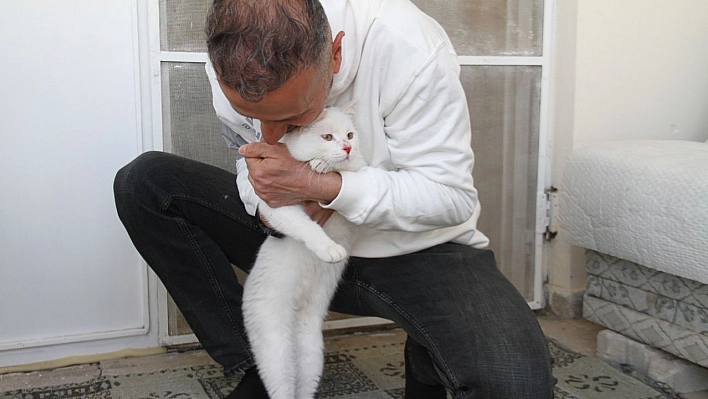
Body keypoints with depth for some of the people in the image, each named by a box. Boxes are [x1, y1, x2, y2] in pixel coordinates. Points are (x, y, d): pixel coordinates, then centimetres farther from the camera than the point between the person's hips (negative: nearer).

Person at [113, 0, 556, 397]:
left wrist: (318, 186, -33)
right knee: (144, 183, -11)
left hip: (416, 248, -4)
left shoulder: (410, 51, -28)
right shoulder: (232, 55, -14)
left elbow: (452, 196, -23)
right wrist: (263, 196, -21)